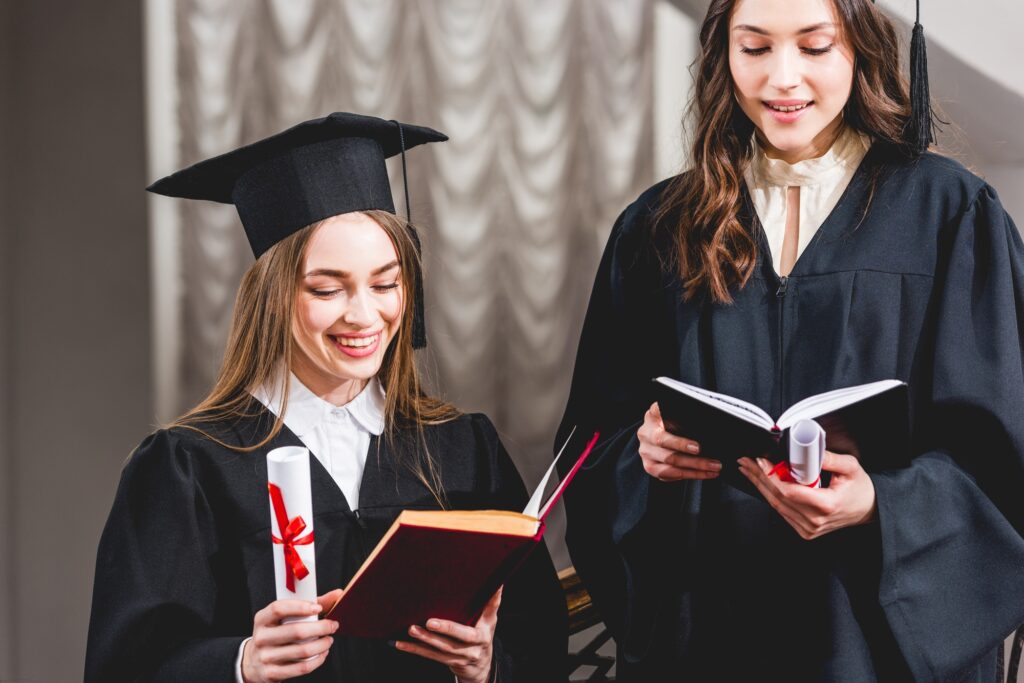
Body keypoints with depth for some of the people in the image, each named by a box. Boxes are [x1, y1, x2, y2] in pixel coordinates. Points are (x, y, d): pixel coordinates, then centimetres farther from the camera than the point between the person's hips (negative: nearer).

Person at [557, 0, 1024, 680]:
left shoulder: (949, 213, -4)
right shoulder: (659, 228, 5)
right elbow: (599, 432, 7)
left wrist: (879, 506, -24)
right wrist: (642, 450, -15)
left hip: (884, 628, -2)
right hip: (697, 623, 3)